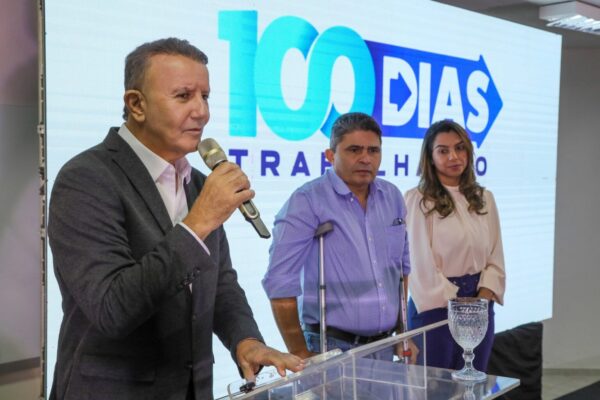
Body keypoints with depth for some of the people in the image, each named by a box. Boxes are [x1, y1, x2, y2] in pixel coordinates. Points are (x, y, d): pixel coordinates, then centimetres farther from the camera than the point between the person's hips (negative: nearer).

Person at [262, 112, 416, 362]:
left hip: (384, 345, 6)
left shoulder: (392, 197, 7)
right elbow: (281, 283, -15)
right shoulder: (308, 201, -12)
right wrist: (300, 354, -13)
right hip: (332, 347, -5)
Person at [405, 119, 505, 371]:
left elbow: (495, 258, 9)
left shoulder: (483, 199, 9)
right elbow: (422, 264, -11)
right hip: (436, 304, -5)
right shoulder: (418, 200, -8)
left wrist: (482, 299, -5)